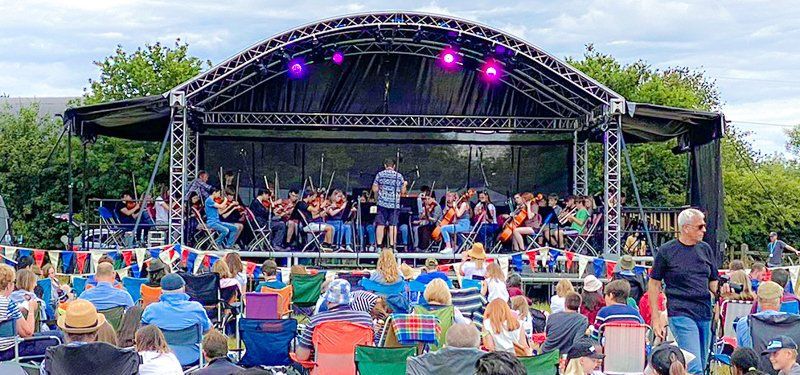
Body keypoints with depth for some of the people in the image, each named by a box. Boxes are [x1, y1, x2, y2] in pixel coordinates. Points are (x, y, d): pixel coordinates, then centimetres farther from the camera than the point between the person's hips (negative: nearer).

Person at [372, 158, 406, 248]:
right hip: (395, 204, 0)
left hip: (382, 203, 0)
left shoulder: (380, 174, 2)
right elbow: (403, 191, 6)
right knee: (393, 225, 1)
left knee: (380, 225, 2)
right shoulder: (399, 176, 3)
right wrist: (404, 184, 26)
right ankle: (392, 245, -1)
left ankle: (379, 246, -1)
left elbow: (374, 189, 1)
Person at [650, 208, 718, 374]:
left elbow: (713, 282, 18)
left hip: (705, 314, 6)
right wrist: (656, 318, -3)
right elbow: (653, 284, 2)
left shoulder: (705, 249, 12)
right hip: (681, 314, -6)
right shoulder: (666, 251, -2)